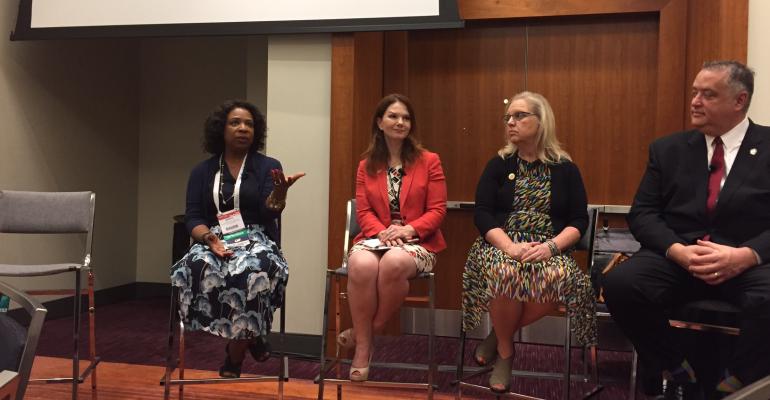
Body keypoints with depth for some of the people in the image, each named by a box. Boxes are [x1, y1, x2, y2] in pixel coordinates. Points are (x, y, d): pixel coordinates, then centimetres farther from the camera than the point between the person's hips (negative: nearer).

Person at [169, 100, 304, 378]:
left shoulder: (268, 166, 7)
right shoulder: (202, 172, 12)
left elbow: (269, 213, -8)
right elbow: (192, 218, 5)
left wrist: (280, 191, -30)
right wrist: (210, 239, -17)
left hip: (256, 240, -1)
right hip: (214, 241, 2)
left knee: (251, 271, -37)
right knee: (198, 268, -35)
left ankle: (234, 358, -15)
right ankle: (251, 338, -14)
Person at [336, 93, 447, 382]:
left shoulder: (429, 161, 6)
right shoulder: (367, 165, 13)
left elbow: (437, 210, 0)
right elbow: (363, 211, 6)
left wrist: (409, 229, -18)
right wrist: (382, 231, -16)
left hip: (417, 242, -2)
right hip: (376, 238, 2)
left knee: (394, 263, -39)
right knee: (361, 265, -35)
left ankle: (365, 331, -15)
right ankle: (363, 345, -19)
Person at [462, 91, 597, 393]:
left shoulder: (565, 168, 9)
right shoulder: (499, 165, 9)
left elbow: (579, 221, 3)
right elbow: (482, 214, -1)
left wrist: (551, 246, -17)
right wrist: (510, 246, -19)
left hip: (550, 251, 0)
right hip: (501, 246, 0)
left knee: (558, 278, -35)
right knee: (506, 273, -36)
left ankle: (498, 336, -9)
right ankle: (505, 350, -7)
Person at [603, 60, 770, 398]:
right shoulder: (668, 149, 13)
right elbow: (642, 214, 6)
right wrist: (677, 250, -14)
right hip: (677, 258, 2)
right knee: (619, 284, -26)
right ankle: (678, 373, -2)